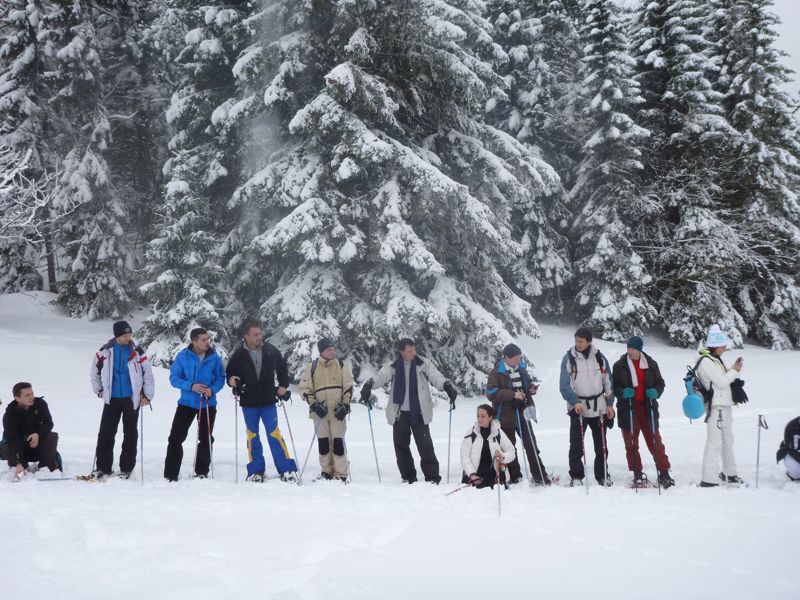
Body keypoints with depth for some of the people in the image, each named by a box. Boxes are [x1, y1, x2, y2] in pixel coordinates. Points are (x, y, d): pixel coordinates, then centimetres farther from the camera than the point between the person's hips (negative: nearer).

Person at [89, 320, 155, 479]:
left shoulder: (137, 352, -8)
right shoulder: (105, 351, -4)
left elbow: (148, 374, -2)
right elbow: (94, 371, 11)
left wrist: (148, 396, -4)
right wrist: (99, 390, 12)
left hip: (132, 399, -1)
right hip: (111, 399, 1)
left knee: (130, 435, 5)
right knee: (105, 434, 1)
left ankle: (126, 468, 14)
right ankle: (103, 467, 10)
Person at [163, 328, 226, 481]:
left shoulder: (214, 357, -6)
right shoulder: (183, 356, -9)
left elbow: (220, 378, 0)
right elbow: (174, 378, -9)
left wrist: (212, 390, -20)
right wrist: (190, 386, -24)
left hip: (208, 404, 1)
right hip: (186, 403, -1)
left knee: (205, 439, 11)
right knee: (175, 438, -4)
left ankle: (201, 473, 24)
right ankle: (170, 475, 3)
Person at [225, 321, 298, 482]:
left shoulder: (271, 351, -2)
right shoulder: (239, 355, -4)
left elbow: (282, 369, 11)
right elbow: (229, 373, 8)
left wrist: (283, 385, -1)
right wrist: (231, 380, -13)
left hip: (268, 402, -1)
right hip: (249, 404, 1)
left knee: (274, 434, -2)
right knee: (252, 437, 8)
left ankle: (287, 469, 1)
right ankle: (256, 471, 16)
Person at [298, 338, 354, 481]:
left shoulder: (341, 366, 3)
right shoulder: (312, 367, 2)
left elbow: (348, 387, 5)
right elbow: (304, 388, 4)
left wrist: (345, 405, -5)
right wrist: (314, 405, -7)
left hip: (338, 412, -1)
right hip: (320, 412, 1)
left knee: (338, 441, -5)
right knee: (323, 442, 5)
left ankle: (341, 474, 0)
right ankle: (327, 472, 17)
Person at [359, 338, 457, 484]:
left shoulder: (423, 364, -1)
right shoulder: (393, 367, 2)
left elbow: (436, 377, -10)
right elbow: (381, 376, -9)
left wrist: (447, 386, -29)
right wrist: (369, 384, -29)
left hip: (418, 412, -2)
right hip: (399, 413, 2)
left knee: (425, 445, -6)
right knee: (401, 445, 7)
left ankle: (432, 477, 1)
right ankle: (408, 477, 20)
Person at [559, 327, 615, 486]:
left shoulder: (599, 358, 4)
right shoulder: (568, 358, -4)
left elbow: (608, 382, 11)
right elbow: (564, 385, -8)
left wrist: (610, 404, 6)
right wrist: (575, 402, -21)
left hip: (599, 407, 2)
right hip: (578, 407, -2)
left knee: (601, 445, 8)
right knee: (576, 445, -2)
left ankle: (603, 476, 19)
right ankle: (576, 477, 8)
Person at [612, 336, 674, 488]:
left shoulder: (651, 364, 4)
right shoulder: (620, 366, 1)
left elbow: (660, 383, 13)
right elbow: (613, 386, 6)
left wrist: (656, 392, -8)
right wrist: (622, 392, -15)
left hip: (648, 408, 0)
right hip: (628, 409, 0)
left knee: (655, 441, 0)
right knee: (631, 443, 4)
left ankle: (664, 473, 7)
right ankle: (638, 475, 14)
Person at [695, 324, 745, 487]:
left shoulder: (715, 360, 15)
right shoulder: (706, 362, -16)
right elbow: (721, 382, -18)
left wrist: (733, 369, 5)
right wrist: (734, 371, -5)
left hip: (725, 406, 11)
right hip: (716, 407, -11)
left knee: (727, 440, 20)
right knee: (715, 442, -12)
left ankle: (729, 473, 34)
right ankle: (708, 479, -13)